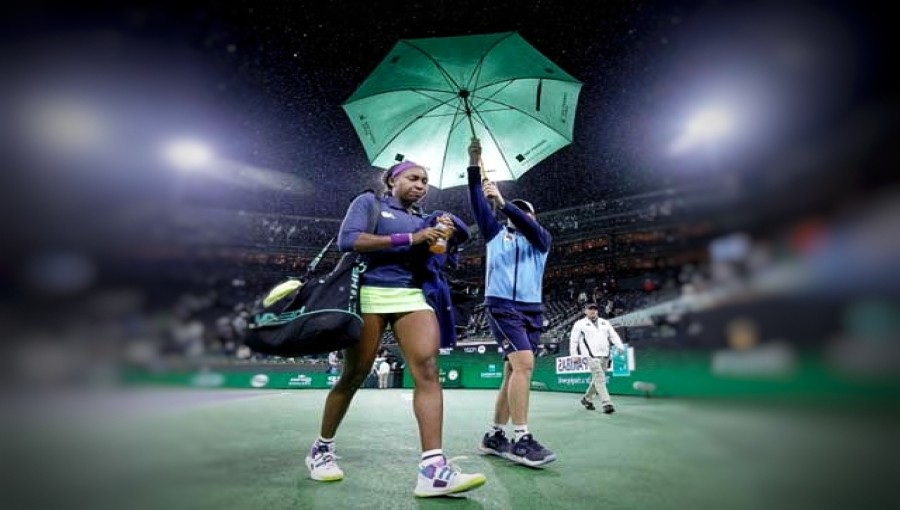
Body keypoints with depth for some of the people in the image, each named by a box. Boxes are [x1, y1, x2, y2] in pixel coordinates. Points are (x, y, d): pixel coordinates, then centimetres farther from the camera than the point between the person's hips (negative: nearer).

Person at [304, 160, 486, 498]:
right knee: (354, 375, 4)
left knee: (427, 368, -16)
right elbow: (347, 240, -10)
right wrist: (410, 239, -13)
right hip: (371, 294, -4)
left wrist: (446, 237, -2)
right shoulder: (369, 202, 7)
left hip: (414, 297, 4)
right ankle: (321, 448, 26)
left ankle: (433, 468, -19)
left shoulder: (423, 219, 21)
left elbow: (438, 260, 19)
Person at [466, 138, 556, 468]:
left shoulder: (541, 239, 15)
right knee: (523, 363, -20)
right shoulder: (495, 233, 16)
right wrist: (474, 164, -3)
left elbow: (530, 228, -8)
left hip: (532, 310, 3)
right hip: (502, 306, -3)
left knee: (513, 372, 3)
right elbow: (477, 202, 6)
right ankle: (521, 440, -16)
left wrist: (503, 202, -20)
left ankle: (494, 436, 14)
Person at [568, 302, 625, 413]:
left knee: (597, 379, 9)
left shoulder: (605, 323, 19)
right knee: (599, 378, -13)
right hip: (592, 355, -5)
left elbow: (613, 335, 13)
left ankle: (587, 399, 27)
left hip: (605, 355, 5)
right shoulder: (580, 324, 5)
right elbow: (573, 340, 6)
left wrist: (620, 346, -4)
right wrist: (574, 355, 1)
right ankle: (606, 404, -13)